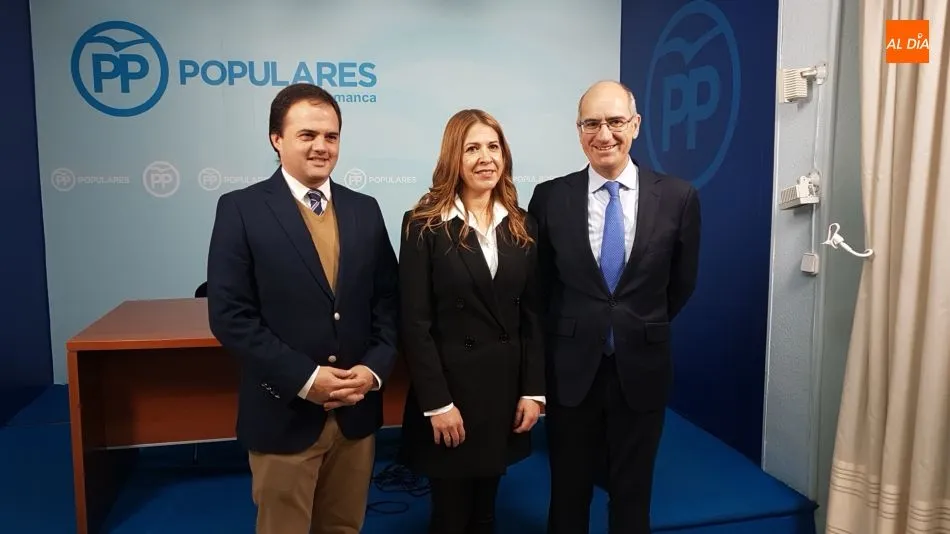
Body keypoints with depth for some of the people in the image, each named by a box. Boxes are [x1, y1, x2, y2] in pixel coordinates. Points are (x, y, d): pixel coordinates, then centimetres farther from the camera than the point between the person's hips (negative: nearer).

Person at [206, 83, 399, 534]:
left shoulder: (364, 209, 6)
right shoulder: (241, 209, -7)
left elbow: (388, 299, 5)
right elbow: (230, 315, -12)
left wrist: (375, 368, -10)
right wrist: (305, 378, -18)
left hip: (357, 411, 4)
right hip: (284, 414, -3)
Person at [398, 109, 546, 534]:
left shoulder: (521, 225, 6)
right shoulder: (424, 225, -8)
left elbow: (532, 315, 6)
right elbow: (414, 323, -11)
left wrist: (533, 390, 1)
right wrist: (437, 402, -15)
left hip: (506, 384, 4)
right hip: (451, 382, -4)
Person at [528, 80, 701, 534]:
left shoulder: (677, 197, -5)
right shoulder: (550, 197, -5)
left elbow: (681, 284, 7)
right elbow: (539, 283, 5)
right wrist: (574, 329, 8)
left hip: (641, 368, 0)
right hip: (571, 369, 0)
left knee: (632, 495, 17)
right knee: (568, 493, 16)